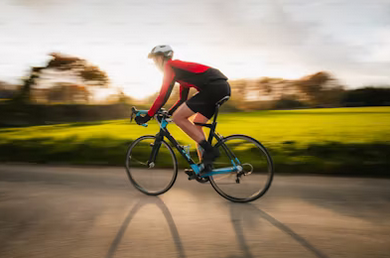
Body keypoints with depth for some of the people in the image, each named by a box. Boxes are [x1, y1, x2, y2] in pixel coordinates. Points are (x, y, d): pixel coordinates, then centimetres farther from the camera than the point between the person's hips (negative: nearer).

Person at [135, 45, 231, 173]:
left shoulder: (170, 67, 2)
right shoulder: (180, 67, 29)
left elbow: (163, 96, -6)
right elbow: (183, 99, 32)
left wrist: (147, 116, 1)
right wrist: (167, 113, 32)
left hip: (214, 87, -10)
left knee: (178, 117, -6)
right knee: (196, 124, 18)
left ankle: (209, 149, -7)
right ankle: (204, 165, 19)